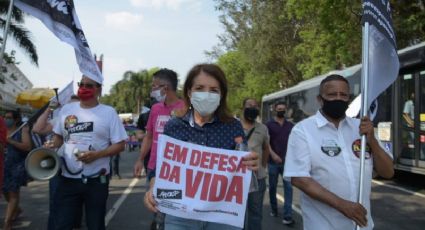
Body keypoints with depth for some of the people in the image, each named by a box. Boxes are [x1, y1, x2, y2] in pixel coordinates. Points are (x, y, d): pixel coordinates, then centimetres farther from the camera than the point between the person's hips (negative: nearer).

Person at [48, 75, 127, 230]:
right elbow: (59, 136, 20)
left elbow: (120, 145, -6)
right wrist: (52, 147, -2)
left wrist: (97, 154, -20)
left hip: (96, 180, -2)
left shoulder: (109, 112, -5)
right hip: (68, 179, 3)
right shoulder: (66, 109, 7)